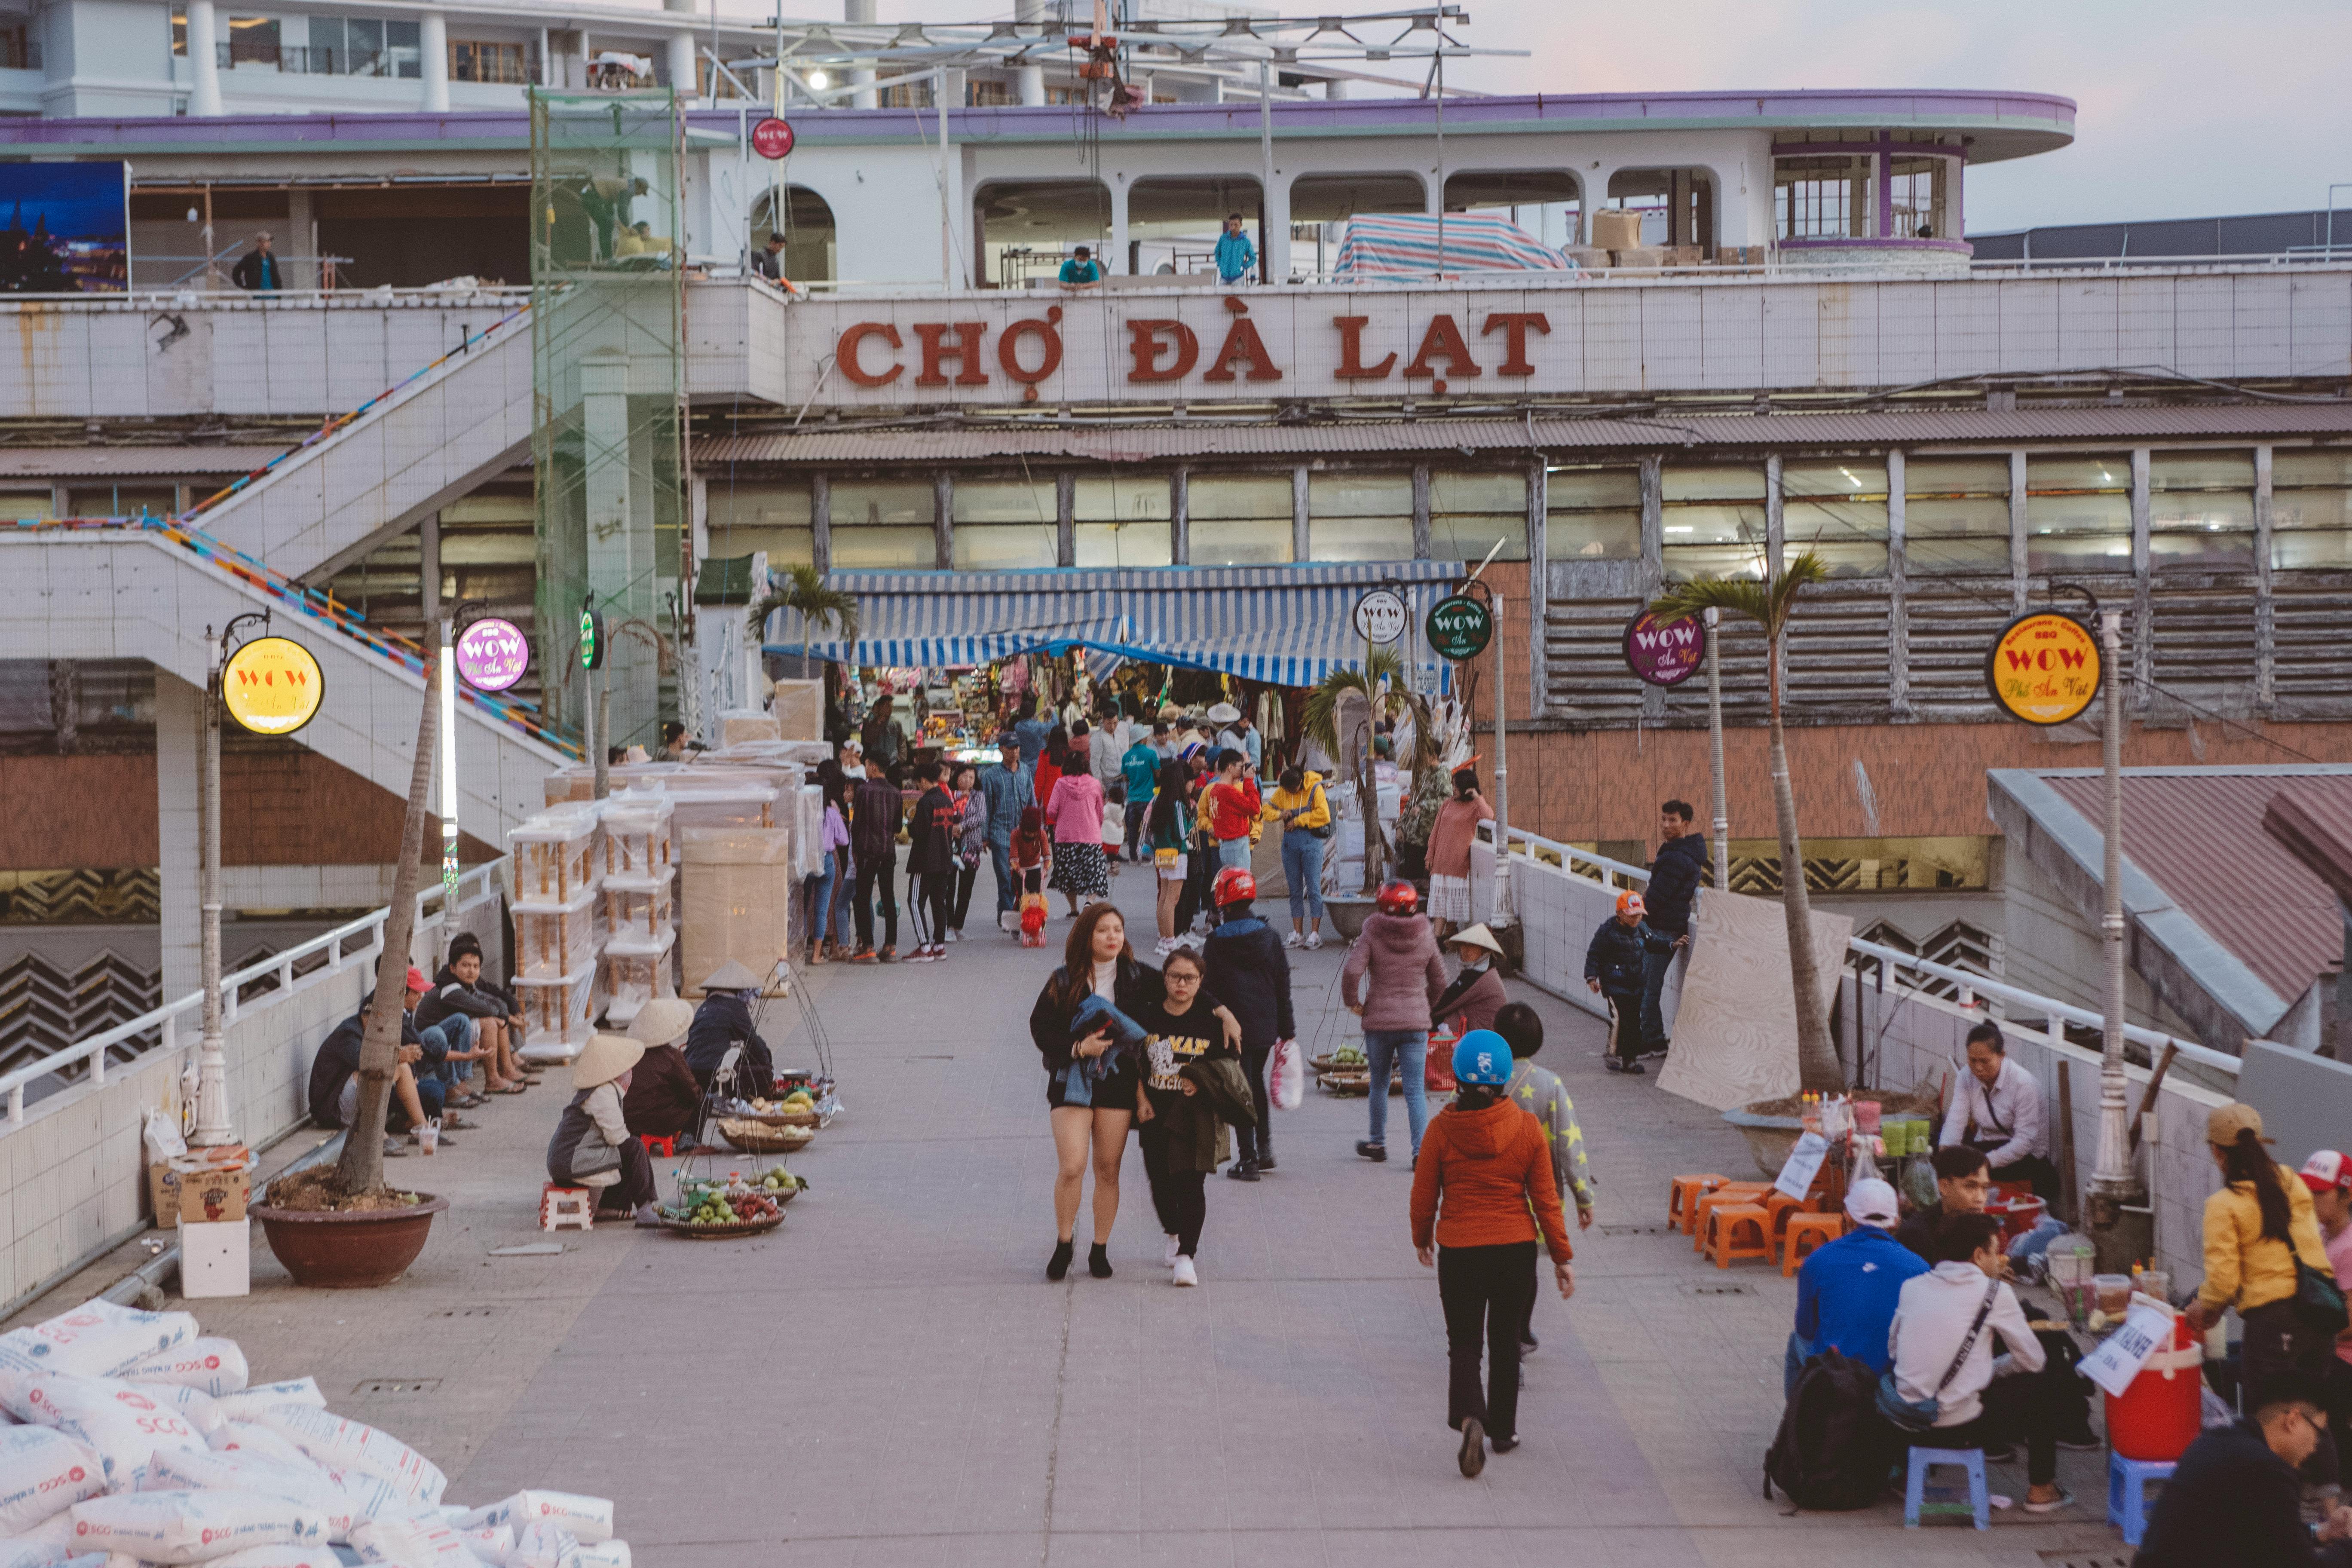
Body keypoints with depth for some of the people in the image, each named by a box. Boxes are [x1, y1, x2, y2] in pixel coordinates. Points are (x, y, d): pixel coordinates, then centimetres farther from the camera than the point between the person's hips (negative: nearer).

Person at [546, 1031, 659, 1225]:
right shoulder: (605, 1092, -17)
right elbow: (616, 1135, -18)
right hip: (576, 1164, -11)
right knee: (634, 1149, -9)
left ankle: (608, 1206, 24)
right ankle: (645, 1211, -6)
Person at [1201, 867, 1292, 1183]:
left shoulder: (1216, 943, -10)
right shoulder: (1269, 937, 1)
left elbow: (1209, 989, -7)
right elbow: (1283, 985, 5)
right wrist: (1287, 1030, 11)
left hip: (1233, 1027, -4)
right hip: (1266, 1026, 4)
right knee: (1257, 1084, 22)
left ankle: (1248, 1159, 0)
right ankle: (1265, 1150, 23)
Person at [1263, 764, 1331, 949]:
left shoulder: (1315, 789, -7)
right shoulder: (1282, 791, 7)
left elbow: (1323, 815, -15)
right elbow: (1268, 810, 11)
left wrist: (1298, 821, -11)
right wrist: (1280, 815, -10)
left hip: (1311, 842, -5)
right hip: (1290, 842, 5)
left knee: (1313, 888, -4)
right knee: (1295, 890, 7)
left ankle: (1315, 934, -2)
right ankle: (1298, 933, 11)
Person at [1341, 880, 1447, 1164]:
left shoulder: (1372, 937, -7)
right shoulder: (1425, 938, 2)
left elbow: (1351, 971, -20)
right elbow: (1439, 981, 11)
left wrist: (1353, 1002, -3)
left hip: (1379, 1021, -1)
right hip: (1416, 1021, 1)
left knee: (1379, 1085, 17)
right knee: (1416, 1090, 0)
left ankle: (1378, 1143, 28)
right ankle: (1421, 1149, -10)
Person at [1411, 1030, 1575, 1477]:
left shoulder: (1442, 1130, -12)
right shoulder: (1528, 1129, -9)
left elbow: (1424, 1196, -2)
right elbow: (1546, 1199, -4)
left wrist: (1423, 1239, 17)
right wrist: (1562, 1257, 5)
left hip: (1458, 1251, -1)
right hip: (1516, 1249, 1)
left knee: (1464, 1342, 8)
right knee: (1505, 1342, 18)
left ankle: (1470, 1418, -16)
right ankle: (1503, 1430, 28)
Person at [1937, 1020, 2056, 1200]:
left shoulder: (2024, 1084, -22)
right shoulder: (1968, 1077, -5)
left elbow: (2024, 1141, -25)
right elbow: (1955, 1122, -13)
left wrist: (1987, 1162, -36)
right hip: (1985, 1146, 6)